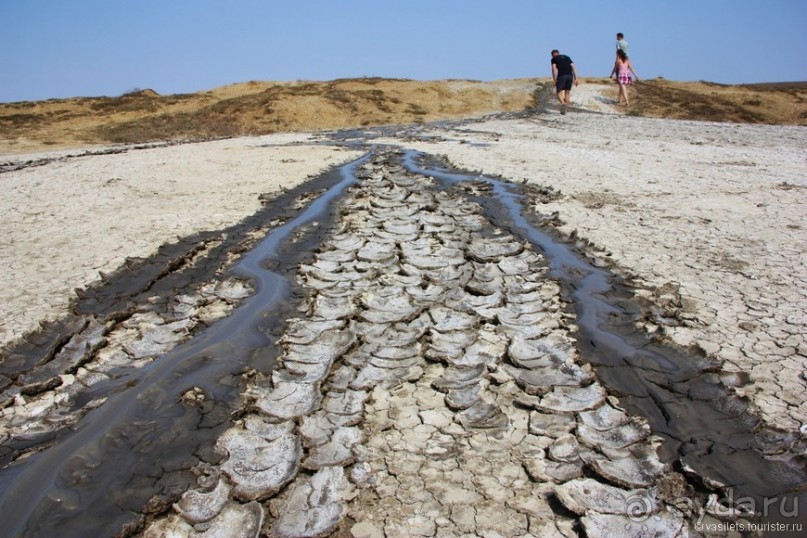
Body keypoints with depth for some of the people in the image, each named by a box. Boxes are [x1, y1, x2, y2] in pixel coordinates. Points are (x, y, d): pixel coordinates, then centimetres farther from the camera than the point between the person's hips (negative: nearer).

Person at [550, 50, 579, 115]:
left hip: (561, 76, -4)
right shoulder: (567, 57, 27)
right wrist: (575, 79, 12)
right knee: (567, 93, 17)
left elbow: (554, 68, -3)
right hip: (570, 75, 4)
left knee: (559, 93, 1)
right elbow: (573, 67, 16)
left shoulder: (554, 59, 14)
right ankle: (564, 109, 12)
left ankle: (563, 104, -28)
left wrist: (554, 80, -6)